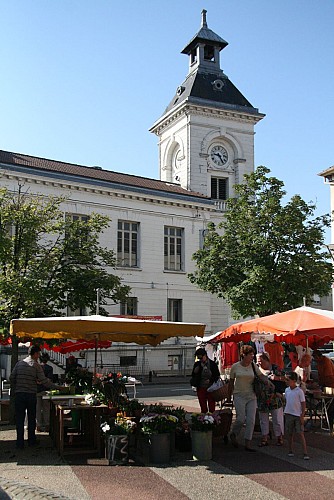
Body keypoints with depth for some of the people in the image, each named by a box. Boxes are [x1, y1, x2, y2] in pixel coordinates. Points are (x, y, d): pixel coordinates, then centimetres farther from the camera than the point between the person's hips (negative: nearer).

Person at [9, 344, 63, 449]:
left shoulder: (19, 363, 6)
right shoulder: (36, 365, -4)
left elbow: (11, 378, 4)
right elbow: (44, 381, -10)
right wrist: (57, 387, -2)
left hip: (19, 394, 2)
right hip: (31, 395, -2)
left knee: (19, 419, 6)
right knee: (31, 419, 12)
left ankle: (20, 443, 6)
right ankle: (31, 441, 20)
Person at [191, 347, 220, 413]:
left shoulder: (212, 364, -1)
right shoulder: (197, 364, 6)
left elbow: (217, 376, 4)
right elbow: (193, 376, 13)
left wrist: (210, 380, -12)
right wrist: (195, 371, -7)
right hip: (201, 388, 2)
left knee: (212, 408, -1)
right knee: (203, 408, 4)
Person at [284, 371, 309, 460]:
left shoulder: (299, 391, -11)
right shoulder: (286, 390, 5)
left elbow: (303, 404, -8)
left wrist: (302, 416, -12)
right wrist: (285, 412, 14)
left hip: (298, 415, -5)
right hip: (289, 415, 5)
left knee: (301, 434, -6)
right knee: (289, 433, 9)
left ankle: (305, 453, -5)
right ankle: (290, 451, 20)